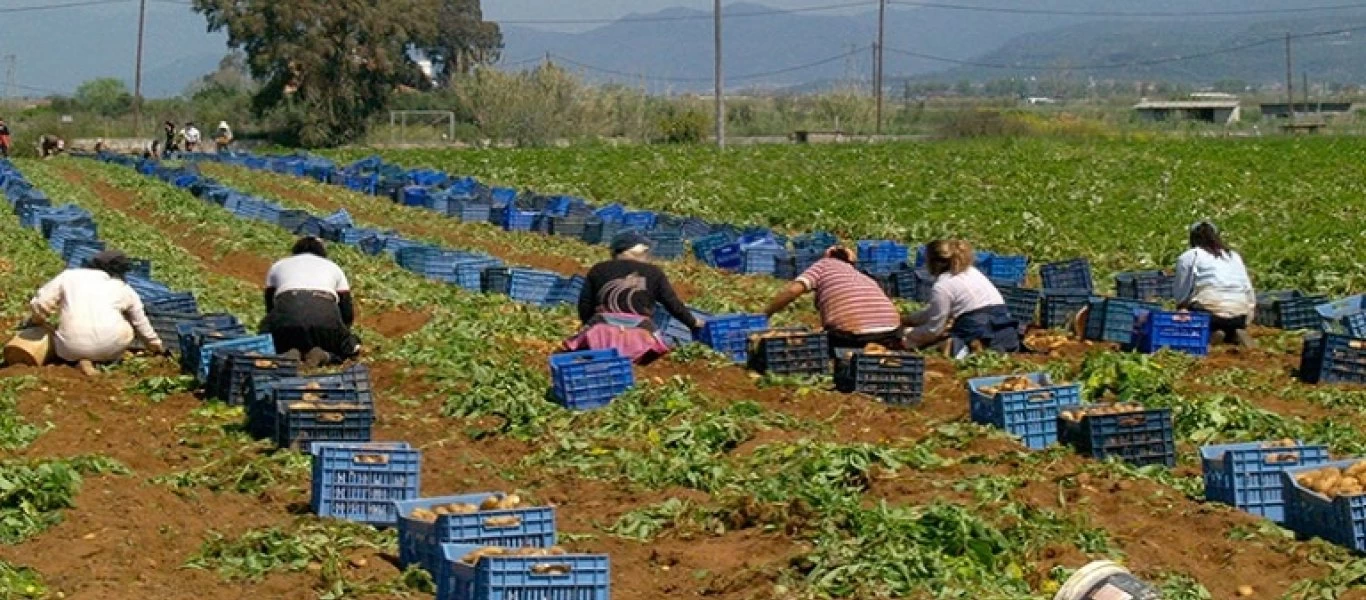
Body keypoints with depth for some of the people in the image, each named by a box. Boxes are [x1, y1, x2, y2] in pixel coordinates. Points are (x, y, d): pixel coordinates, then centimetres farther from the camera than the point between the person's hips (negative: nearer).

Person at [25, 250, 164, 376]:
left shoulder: (69, 275, 11)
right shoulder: (124, 289, 15)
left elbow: (40, 304, 4)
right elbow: (141, 324, 27)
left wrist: (37, 320, 26)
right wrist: (155, 344, 45)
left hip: (72, 349, 0)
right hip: (109, 347, 0)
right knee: (127, 329, 29)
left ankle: (81, 359, 2)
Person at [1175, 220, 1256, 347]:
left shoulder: (1188, 257, 8)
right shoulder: (1234, 256, 23)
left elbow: (1182, 293, 4)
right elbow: (1249, 290, 20)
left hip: (1209, 311, -5)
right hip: (1239, 316, 5)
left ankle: (1208, 334, -14)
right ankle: (1234, 335, -3)